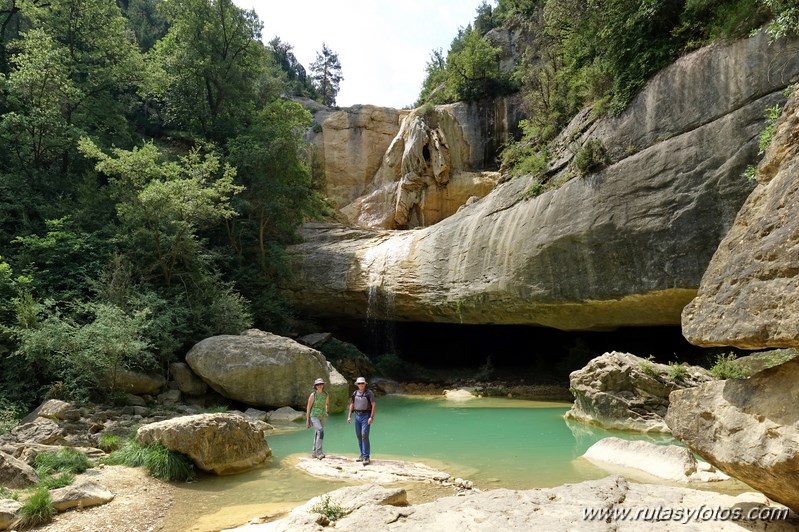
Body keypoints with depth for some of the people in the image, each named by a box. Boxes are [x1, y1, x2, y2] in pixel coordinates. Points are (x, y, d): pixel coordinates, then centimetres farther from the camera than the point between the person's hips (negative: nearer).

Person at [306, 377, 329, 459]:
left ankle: (314, 452, 27)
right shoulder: (313, 395, -16)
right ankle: (319, 452, -27)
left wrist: (327, 412, 8)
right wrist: (307, 420, -11)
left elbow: (327, 404, 21)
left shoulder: (326, 394, -1)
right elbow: (308, 407, -10)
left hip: (322, 417, 6)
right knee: (320, 431, -26)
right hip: (314, 416, -6)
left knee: (317, 435, 14)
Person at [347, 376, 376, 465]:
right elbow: (351, 405, 17)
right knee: (359, 435, 9)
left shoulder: (369, 393, -7)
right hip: (357, 415, 6)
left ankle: (366, 457, -11)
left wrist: (371, 417, -16)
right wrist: (349, 416, 11)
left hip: (366, 416, -6)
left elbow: (374, 405, -10)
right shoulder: (354, 393, 9)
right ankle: (362, 454, 21)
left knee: (364, 435, -13)